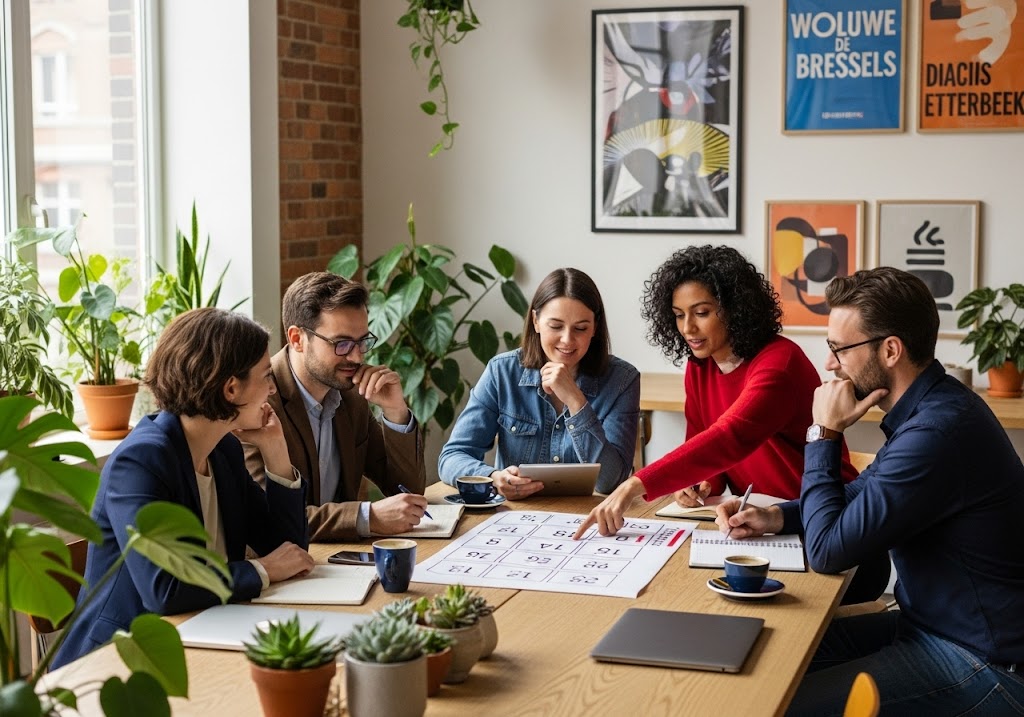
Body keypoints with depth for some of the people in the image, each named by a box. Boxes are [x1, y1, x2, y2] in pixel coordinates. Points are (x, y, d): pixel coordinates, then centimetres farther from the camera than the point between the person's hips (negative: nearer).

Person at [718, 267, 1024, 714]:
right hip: (933, 623, 10)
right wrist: (779, 516, 5)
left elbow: (828, 551, -21)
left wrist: (825, 434, -11)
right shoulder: (930, 407, 5)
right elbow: (860, 495, 22)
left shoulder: (938, 431, -27)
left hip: (982, 663, -10)